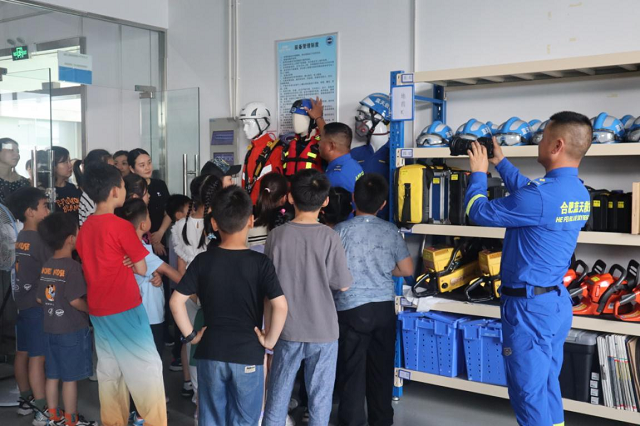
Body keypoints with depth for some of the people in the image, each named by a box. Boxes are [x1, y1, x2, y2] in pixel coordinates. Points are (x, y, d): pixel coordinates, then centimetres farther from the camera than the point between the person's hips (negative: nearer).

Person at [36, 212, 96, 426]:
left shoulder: (46, 266, 5)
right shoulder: (72, 266, -19)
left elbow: (40, 298, 12)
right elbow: (76, 301, -22)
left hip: (51, 328, 8)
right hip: (72, 330, -8)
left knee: (53, 375, 16)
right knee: (70, 378, 2)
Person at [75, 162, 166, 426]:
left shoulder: (84, 229, 7)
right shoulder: (121, 226, -15)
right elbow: (142, 269, -8)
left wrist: (122, 263, 6)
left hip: (99, 312, 8)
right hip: (126, 311, -8)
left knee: (109, 373, 13)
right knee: (147, 372, 0)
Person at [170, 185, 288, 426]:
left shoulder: (203, 261, -4)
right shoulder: (260, 263, -11)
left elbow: (176, 301, -7)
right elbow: (280, 306, -22)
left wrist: (190, 335, 3)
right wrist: (270, 340, -9)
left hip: (211, 354, 2)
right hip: (248, 355, -2)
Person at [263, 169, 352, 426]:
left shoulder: (277, 235, -8)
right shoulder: (329, 237, -13)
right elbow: (343, 285, -6)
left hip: (287, 329, 2)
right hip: (323, 331, -2)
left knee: (278, 395, 15)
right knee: (320, 398, 10)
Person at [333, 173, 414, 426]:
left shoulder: (341, 230, -11)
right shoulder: (391, 231, -2)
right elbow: (407, 270, 3)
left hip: (351, 308, -3)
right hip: (384, 307, 3)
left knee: (351, 369, 6)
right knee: (382, 367, 15)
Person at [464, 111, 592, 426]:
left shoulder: (542, 195, -24)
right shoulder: (579, 193, 5)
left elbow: (479, 212, -12)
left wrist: (479, 173, 5)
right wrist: (501, 163, 28)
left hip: (530, 304, -9)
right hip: (556, 300, 9)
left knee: (528, 389, 1)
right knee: (548, 385, 19)